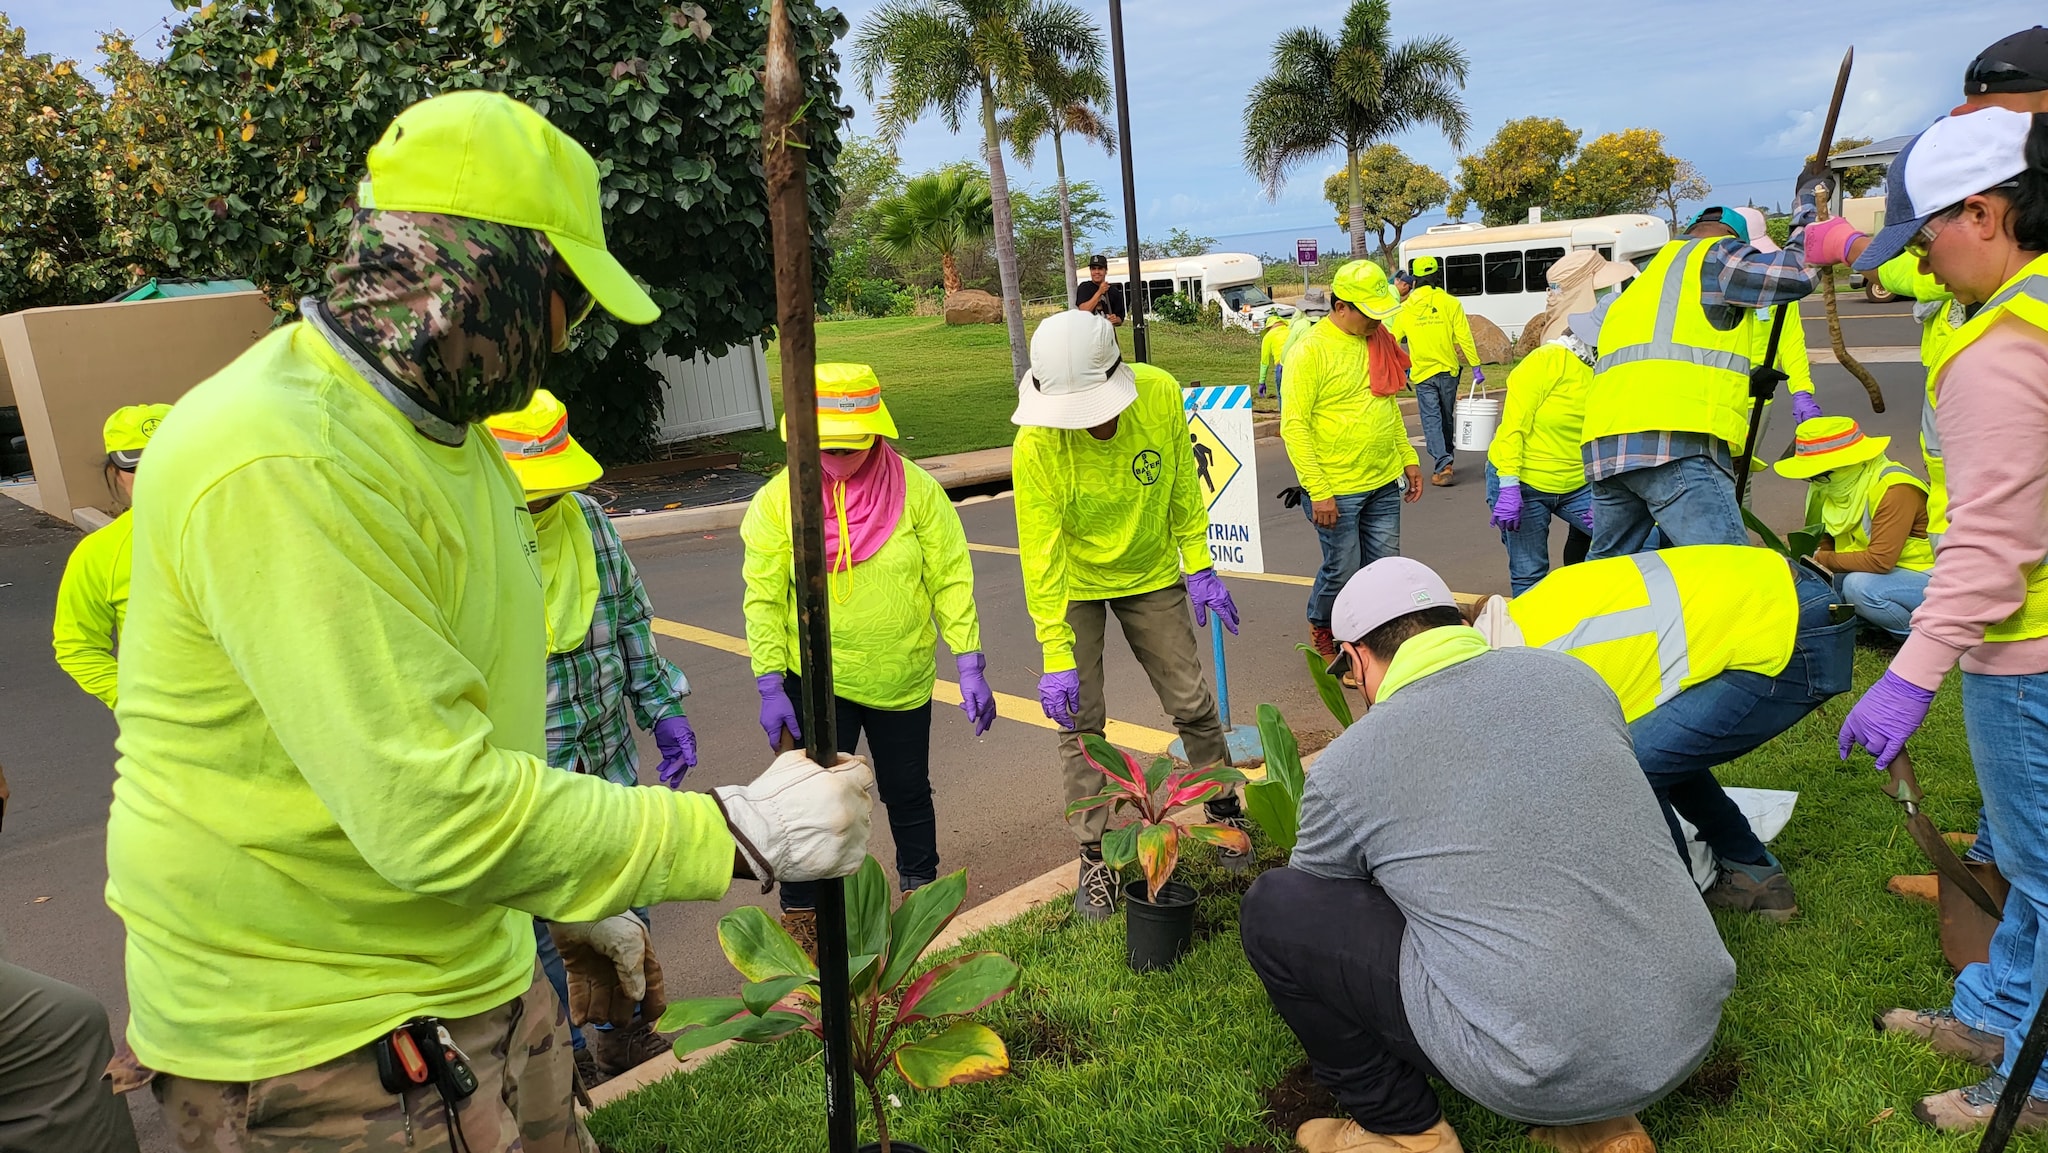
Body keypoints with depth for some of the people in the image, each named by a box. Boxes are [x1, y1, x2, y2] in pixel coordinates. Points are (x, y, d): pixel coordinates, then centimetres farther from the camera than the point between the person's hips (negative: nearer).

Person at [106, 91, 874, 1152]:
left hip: (475, 977, 9)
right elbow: (435, 811, -31)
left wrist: (586, 905, 19)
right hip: (324, 1046, -8)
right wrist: (740, 832, -25)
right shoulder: (277, 466, -27)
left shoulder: (446, 429, 7)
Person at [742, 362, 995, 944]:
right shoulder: (777, 499, -9)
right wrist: (770, 688, -9)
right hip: (816, 682, -1)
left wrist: (970, 667, -9)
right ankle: (800, 918, 21)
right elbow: (763, 599, -6)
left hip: (903, 680, 1)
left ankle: (921, 888, 41)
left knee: (907, 793, 17)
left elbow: (951, 580, -6)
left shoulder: (916, 489, -9)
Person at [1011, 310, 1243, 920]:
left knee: (1192, 701, 8)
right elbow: (1041, 553, -26)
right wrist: (1056, 654, -27)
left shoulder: (1160, 394, -23)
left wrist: (1199, 568, -5)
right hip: (1074, 584, -2)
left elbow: (1182, 485, -6)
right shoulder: (1036, 445, -30)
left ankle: (1225, 810, 33)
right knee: (1079, 720, 0)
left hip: (1150, 574, 2)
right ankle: (1095, 857, 14)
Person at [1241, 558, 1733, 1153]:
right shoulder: (1569, 674, 6)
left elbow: (1315, 908, 13)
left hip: (1545, 1075, -6)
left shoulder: (1344, 768, -7)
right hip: (1695, 1022, 6)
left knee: (1272, 909, 2)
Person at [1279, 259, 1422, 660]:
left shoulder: (1378, 341, 9)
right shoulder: (1310, 351, -14)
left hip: (1384, 483, 7)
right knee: (1342, 572, 4)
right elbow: (1293, 425, -17)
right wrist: (1318, 491, -19)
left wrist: (1409, 457, 16)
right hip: (1336, 490, -6)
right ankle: (1322, 630, 32)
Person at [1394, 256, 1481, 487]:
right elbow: (1464, 337, -6)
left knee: (1431, 419, -2)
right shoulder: (1450, 302, -3)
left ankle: (1443, 463, -16)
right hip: (1448, 370, 1)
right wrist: (1476, 366, -2)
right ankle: (1447, 456, 31)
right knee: (1447, 417, 16)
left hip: (1422, 373, -1)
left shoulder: (1405, 308, 0)